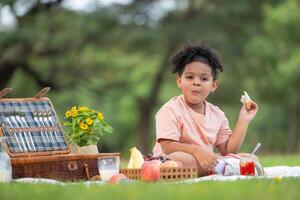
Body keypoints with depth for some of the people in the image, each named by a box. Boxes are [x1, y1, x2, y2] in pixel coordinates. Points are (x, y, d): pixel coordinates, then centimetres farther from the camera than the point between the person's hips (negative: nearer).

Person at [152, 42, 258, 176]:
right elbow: (168, 147, -20)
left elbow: (227, 151, 8)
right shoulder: (170, 110, -10)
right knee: (180, 159, -43)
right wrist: (196, 150, -34)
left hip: (206, 163, 6)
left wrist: (243, 121, 4)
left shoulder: (217, 115, 9)